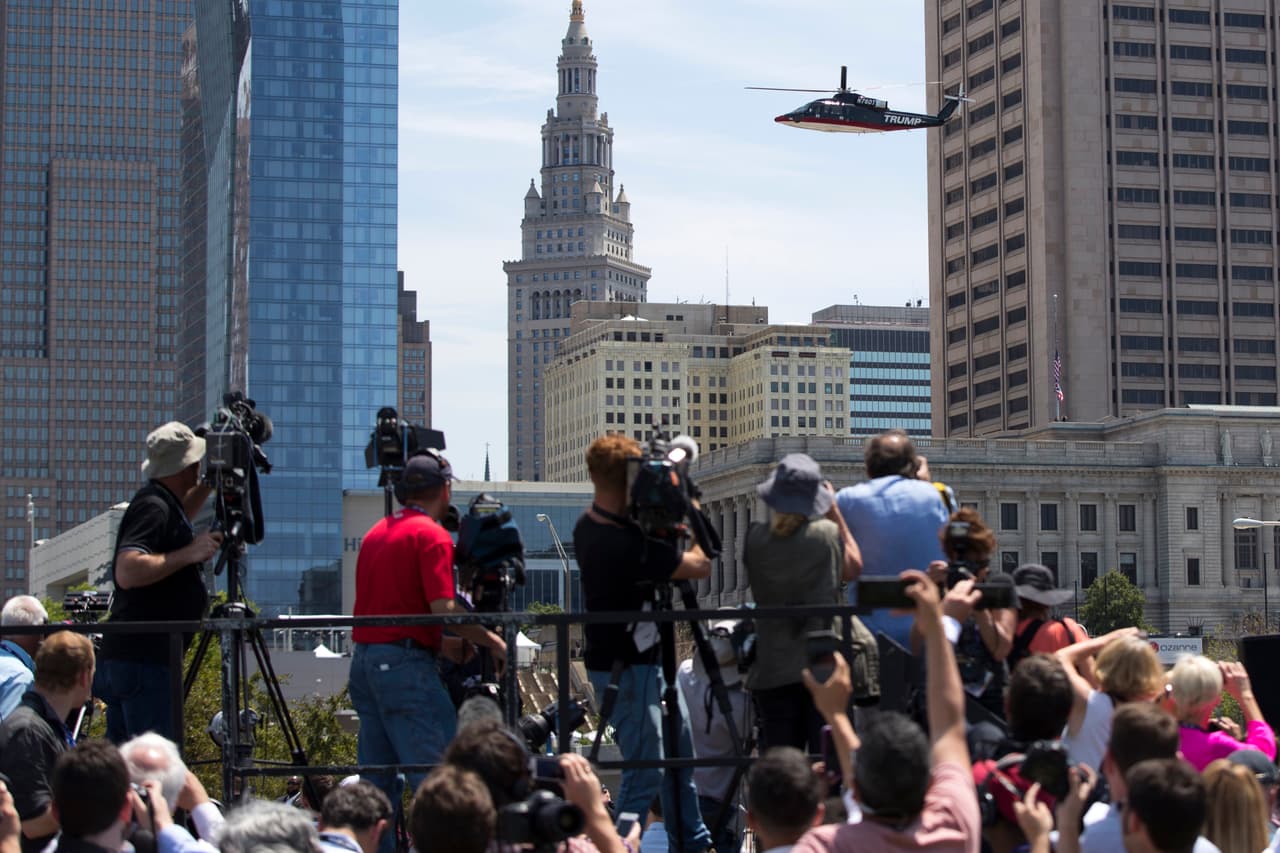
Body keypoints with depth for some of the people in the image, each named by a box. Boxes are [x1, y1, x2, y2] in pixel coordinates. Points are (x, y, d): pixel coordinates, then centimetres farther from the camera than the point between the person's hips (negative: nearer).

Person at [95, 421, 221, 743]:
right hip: (142, 660, -10)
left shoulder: (163, 503, 15)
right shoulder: (153, 506, -14)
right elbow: (128, 571, -27)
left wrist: (209, 484, 30)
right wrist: (190, 553, -20)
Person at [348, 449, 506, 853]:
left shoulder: (376, 532, 17)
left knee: (377, 779, 10)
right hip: (405, 662, -8)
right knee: (433, 771, -8)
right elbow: (444, 609, -17)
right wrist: (492, 641, -6)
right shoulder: (431, 535, -8)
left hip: (362, 658, 8)